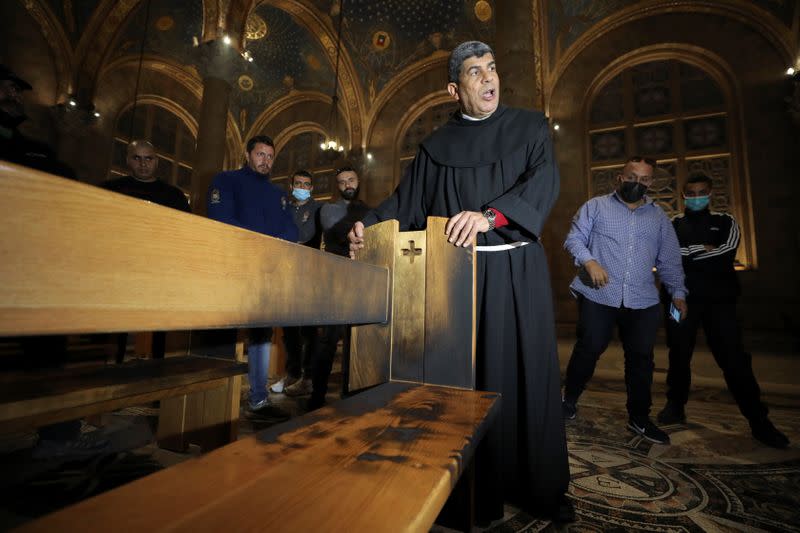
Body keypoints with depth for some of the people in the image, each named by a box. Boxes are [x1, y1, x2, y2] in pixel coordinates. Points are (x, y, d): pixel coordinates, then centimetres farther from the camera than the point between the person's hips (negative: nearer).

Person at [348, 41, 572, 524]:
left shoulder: (531, 126, 11)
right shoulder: (437, 145, 12)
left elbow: (544, 181, -7)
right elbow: (408, 199, 3)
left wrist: (489, 216, -24)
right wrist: (369, 227, -15)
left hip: (519, 272, 1)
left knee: (529, 372, 5)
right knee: (469, 376, 1)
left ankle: (543, 487, 21)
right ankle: (480, 488, 16)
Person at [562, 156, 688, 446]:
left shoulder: (659, 216, 19)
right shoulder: (596, 206, 7)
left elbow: (669, 259, 19)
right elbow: (574, 238, -1)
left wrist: (677, 292, 11)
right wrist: (589, 261, -19)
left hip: (643, 301, 4)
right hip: (598, 296, -3)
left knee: (641, 357, 7)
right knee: (589, 349, 0)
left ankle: (639, 418, 24)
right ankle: (569, 400, 21)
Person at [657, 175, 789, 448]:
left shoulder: (725, 222, 10)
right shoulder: (672, 225, 8)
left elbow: (727, 253, -8)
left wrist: (688, 254, -8)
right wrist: (703, 249, -10)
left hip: (718, 300, 0)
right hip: (682, 299, 0)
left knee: (734, 359, 0)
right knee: (679, 356, 8)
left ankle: (759, 422, 12)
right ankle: (676, 406, 22)